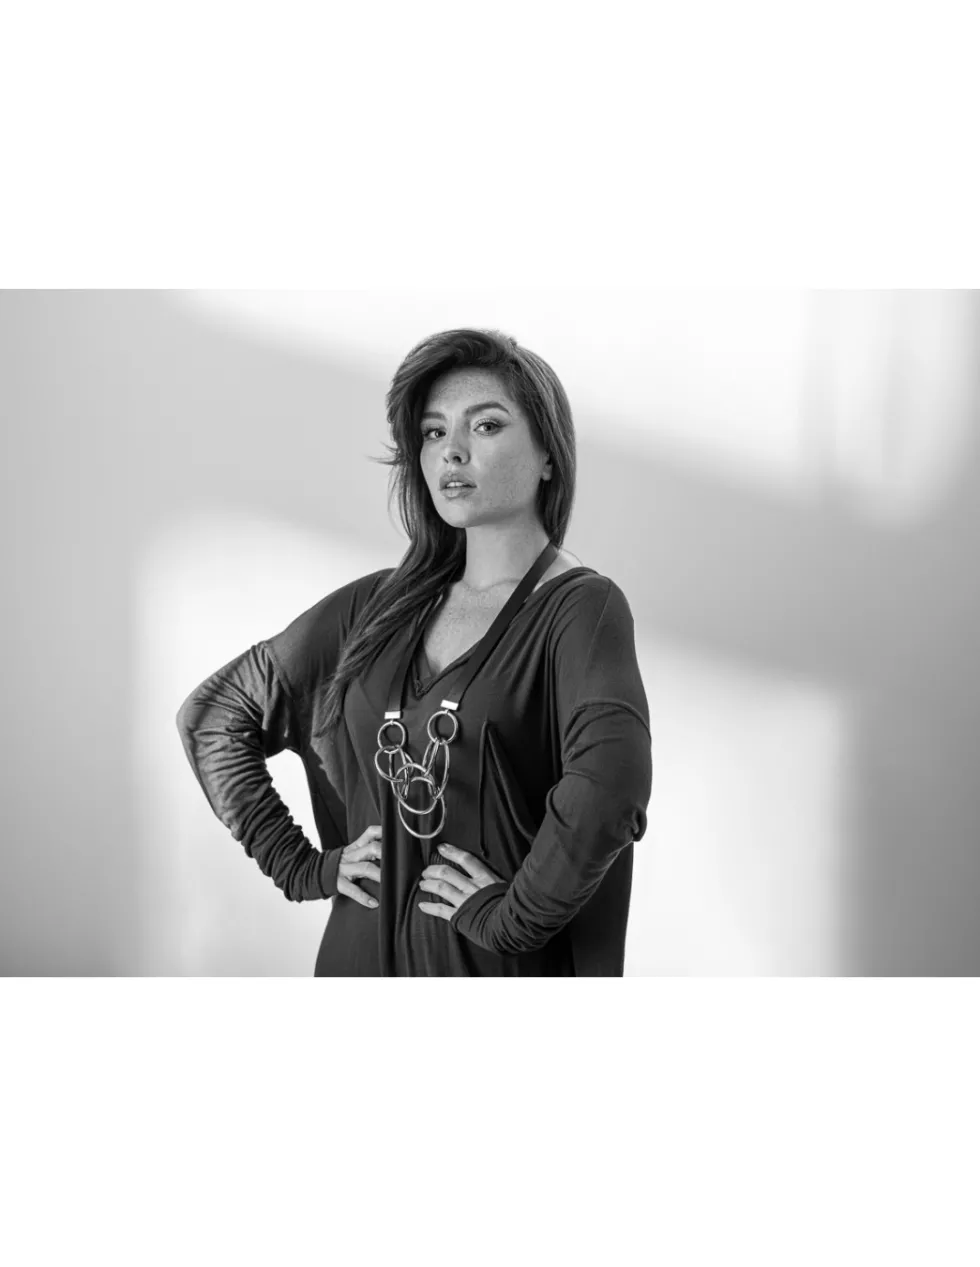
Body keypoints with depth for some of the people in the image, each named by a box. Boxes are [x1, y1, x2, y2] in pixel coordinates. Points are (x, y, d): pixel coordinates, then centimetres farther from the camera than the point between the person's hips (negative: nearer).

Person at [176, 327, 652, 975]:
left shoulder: (581, 605, -11)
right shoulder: (378, 605, 4)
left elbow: (612, 782, -28)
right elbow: (212, 714, 9)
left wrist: (511, 915, -21)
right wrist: (300, 866, 3)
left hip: (499, 967, -4)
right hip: (360, 948, 5)